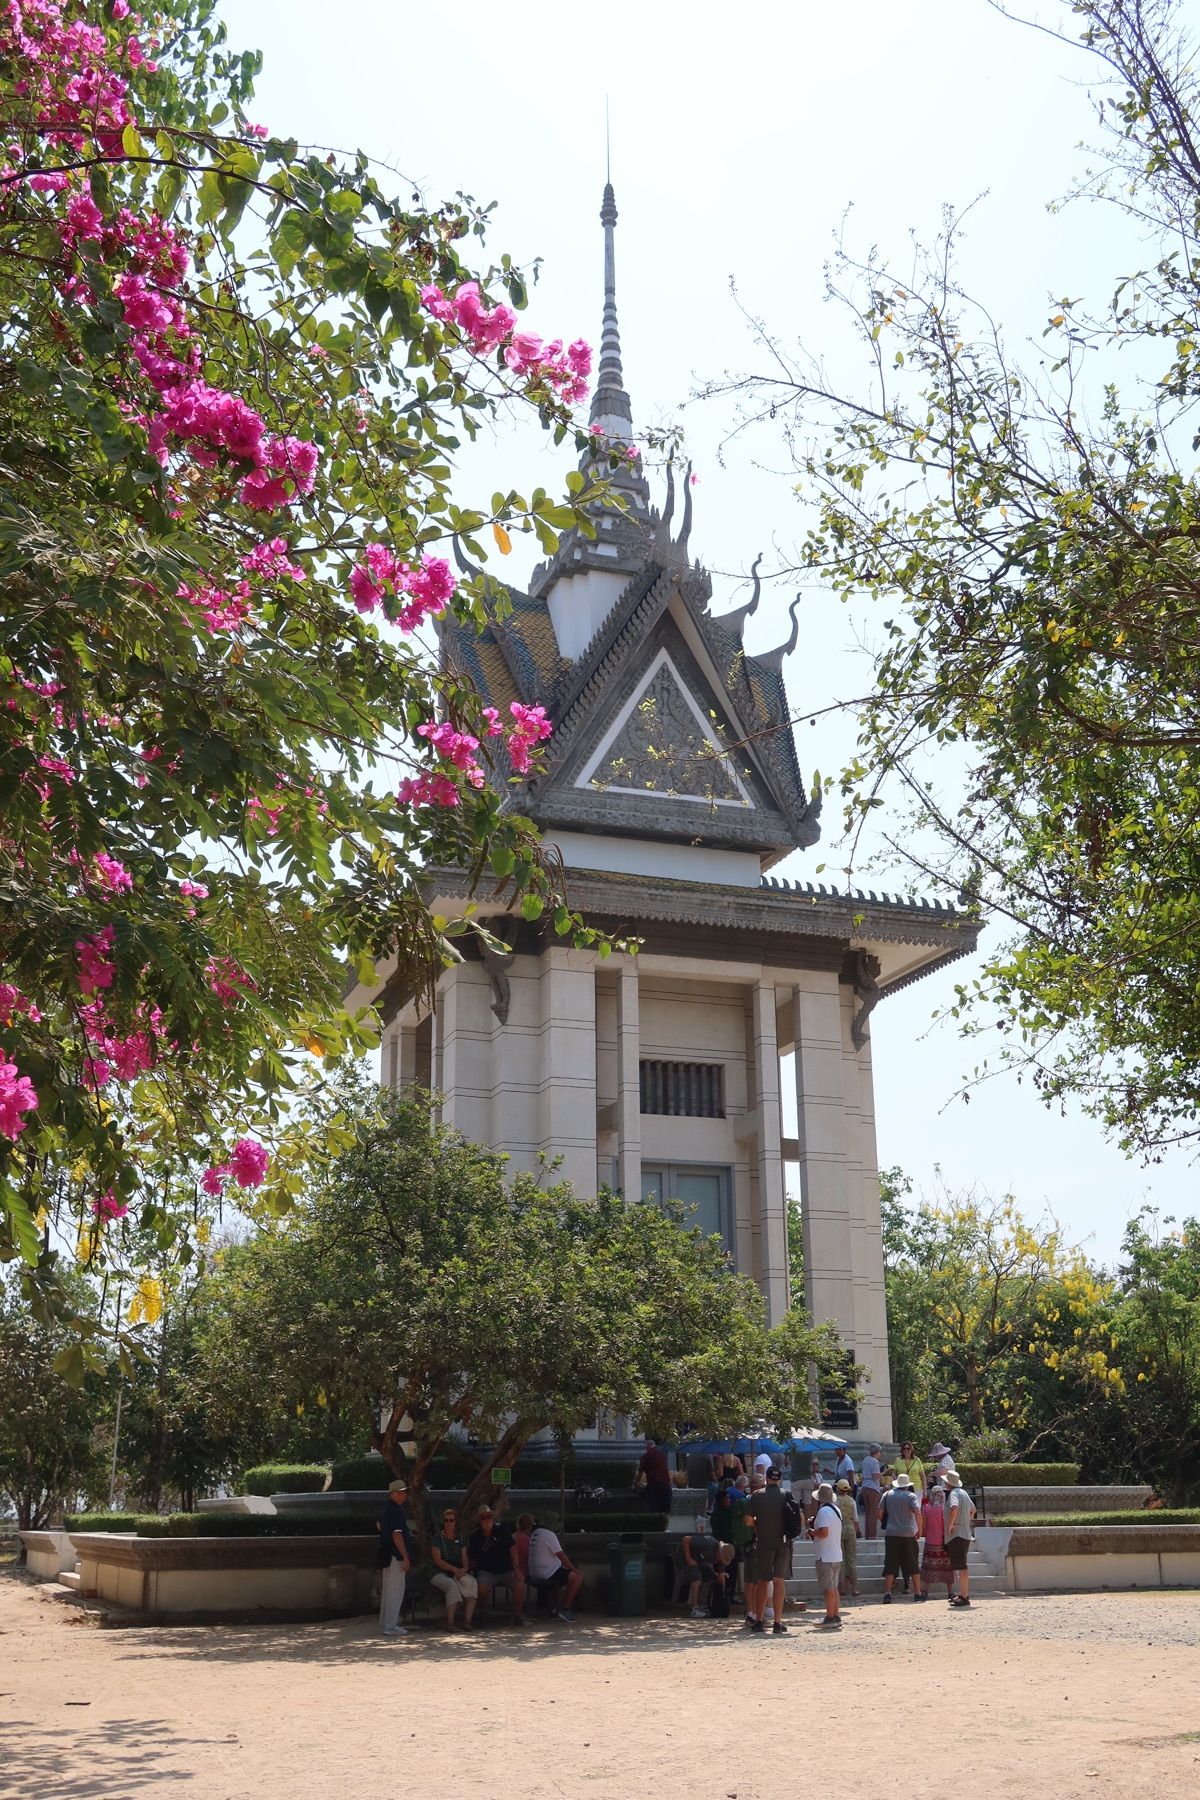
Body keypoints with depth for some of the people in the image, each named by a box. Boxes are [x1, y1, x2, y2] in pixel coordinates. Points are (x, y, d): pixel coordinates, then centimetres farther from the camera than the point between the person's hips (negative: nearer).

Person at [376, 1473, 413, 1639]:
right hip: (395, 1556, -11)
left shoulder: (386, 1508, 14)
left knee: (388, 1590, 16)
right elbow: (397, 1535, -23)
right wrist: (406, 1557, -22)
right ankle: (390, 1626, -7)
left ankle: (386, 1623, 22)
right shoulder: (395, 1510, -18)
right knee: (396, 1591, -7)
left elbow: (379, 1526, 30)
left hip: (387, 1555, 11)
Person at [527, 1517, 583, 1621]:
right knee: (578, 1577, -5)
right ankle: (565, 1609, -5)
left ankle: (557, 1608, 24)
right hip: (547, 1574, -9)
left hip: (533, 1575, 9)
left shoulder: (533, 1534, 13)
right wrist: (574, 1569, -4)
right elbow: (561, 1555, -14)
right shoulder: (549, 1534, -13)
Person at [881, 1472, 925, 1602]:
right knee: (913, 1566, 9)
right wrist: (919, 1529, -8)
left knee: (890, 1566, 2)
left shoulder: (889, 1495, 8)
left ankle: (887, 1593, -7)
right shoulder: (910, 1495, -2)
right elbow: (917, 1512, -14)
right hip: (908, 1534, -2)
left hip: (891, 1534, 2)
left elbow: (880, 1512, 15)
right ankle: (917, 1593, 12)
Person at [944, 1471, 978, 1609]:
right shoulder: (963, 1492, 16)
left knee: (961, 1567, -9)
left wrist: (950, 1525, -23)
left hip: (956, 1535, -10)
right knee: (961, 1567, 18)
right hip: (965, 1534, 10)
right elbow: (973, 1510, 29)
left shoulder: (953, 1493, -13)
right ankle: (963, 1594, 25)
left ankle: (964, 1597, -10)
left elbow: (954, 1508, -34)